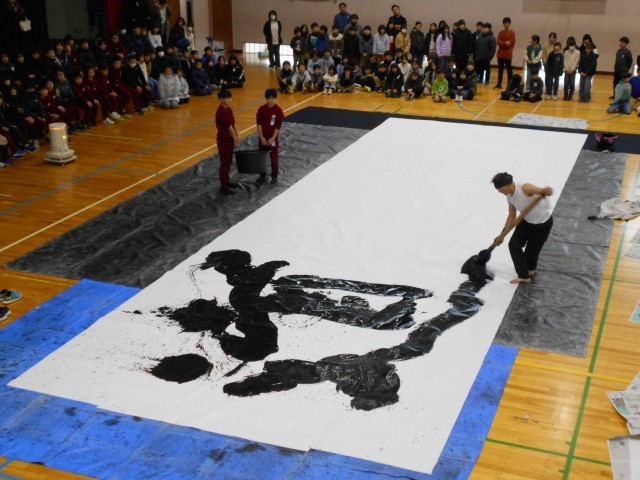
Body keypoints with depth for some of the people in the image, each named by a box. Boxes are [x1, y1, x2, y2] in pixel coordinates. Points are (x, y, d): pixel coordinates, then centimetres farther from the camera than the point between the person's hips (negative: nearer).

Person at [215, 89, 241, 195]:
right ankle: (223, 186, 7)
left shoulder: (228, 109, 6)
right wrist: (236, 140, -13)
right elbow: (229, 127, -19)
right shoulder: (221, 112, -24)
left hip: (229, 139, 9)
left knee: (228, 161, 19)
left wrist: (237, 135, -6)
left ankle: (226, 181, 32)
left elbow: (233, 124, 7)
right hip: (224, 140, -9)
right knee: (225, 163, -1)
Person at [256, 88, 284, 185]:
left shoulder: (278, 110, -12)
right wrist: (261, 137, -10)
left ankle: (274, 176, 18)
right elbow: (259, 123, -4)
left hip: (273, 138, -3)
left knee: (274, 157, 6)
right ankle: (262, 175, 24)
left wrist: (272, 138, -15)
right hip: (263, 137, 3)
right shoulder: (262, 109, -5)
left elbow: (278, 126, -11)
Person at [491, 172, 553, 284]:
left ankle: (531, 269, 33)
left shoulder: (525, 188, -32)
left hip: (543, 224, -7)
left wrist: (546, 191, -68)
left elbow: (543, 191, -42)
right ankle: (524, 276, 15)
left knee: (531, 251, 1)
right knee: (514, 245, -1)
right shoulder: (509, 197, -7)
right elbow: (511, 217, 1)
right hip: (526, 221, 7)